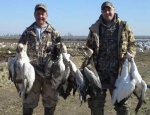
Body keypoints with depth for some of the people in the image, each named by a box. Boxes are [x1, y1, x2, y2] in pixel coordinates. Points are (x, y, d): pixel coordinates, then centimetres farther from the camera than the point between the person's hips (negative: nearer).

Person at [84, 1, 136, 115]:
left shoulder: (124, 26, 3)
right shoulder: (95, 28, 6)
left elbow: (132, 44, 7)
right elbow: (89, 46, 15)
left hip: (118, 71, -1)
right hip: (98, 71, 2)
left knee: (120, 100, 11)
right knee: (96, 101, 12)